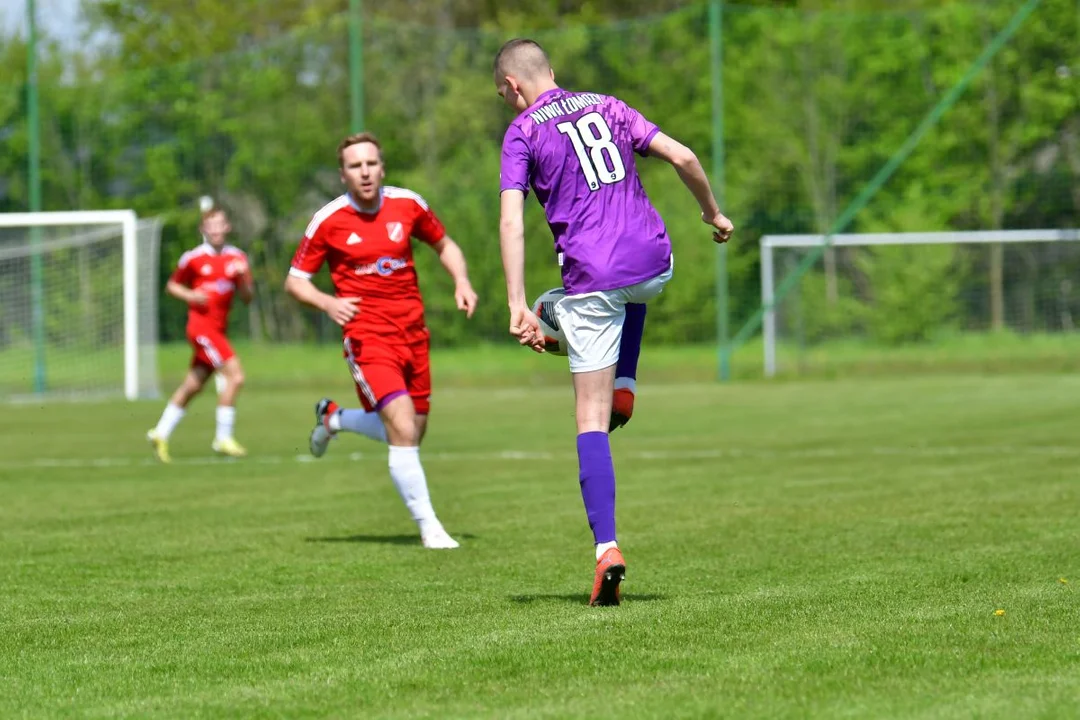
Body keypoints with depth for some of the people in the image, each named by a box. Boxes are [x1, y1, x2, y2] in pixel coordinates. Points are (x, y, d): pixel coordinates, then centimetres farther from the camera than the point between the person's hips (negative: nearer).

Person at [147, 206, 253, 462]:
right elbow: (172, 286, 8)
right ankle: (223, 438, -13)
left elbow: (247, 297, 6)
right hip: (201, 324, -6)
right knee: (235, 376, -18)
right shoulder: (193, 258, -4)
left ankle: (160, 434, 24)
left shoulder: (237, 257, 7)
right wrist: (190, 295, -11)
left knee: (192, 386, 11)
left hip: (218, 330, 6)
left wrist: (242, 278, -14)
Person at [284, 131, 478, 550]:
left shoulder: (407, 205, 1)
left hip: (413, 333, 5)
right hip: (367, 337, -5)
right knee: (404, 430, -19)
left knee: (410, 434, 12)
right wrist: (328, 303, -19)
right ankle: (428, 527, -9)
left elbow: (444, 245, 18)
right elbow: (295, 281, 1)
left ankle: (334, 418, 39)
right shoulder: (329, 221, -7)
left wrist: (461, 281, -1)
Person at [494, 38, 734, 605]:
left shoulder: (522, 133, 1)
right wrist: (713, 214, 23)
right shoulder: (608, 107, 14)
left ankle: (607, 548, -12)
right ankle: (624, 386, 26)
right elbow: (681, 156, 7)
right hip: (654, 262, 4)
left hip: (591, 277, -4)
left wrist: (517, 307, -14)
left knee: (591, 421, 1)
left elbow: (511, 222, -11)